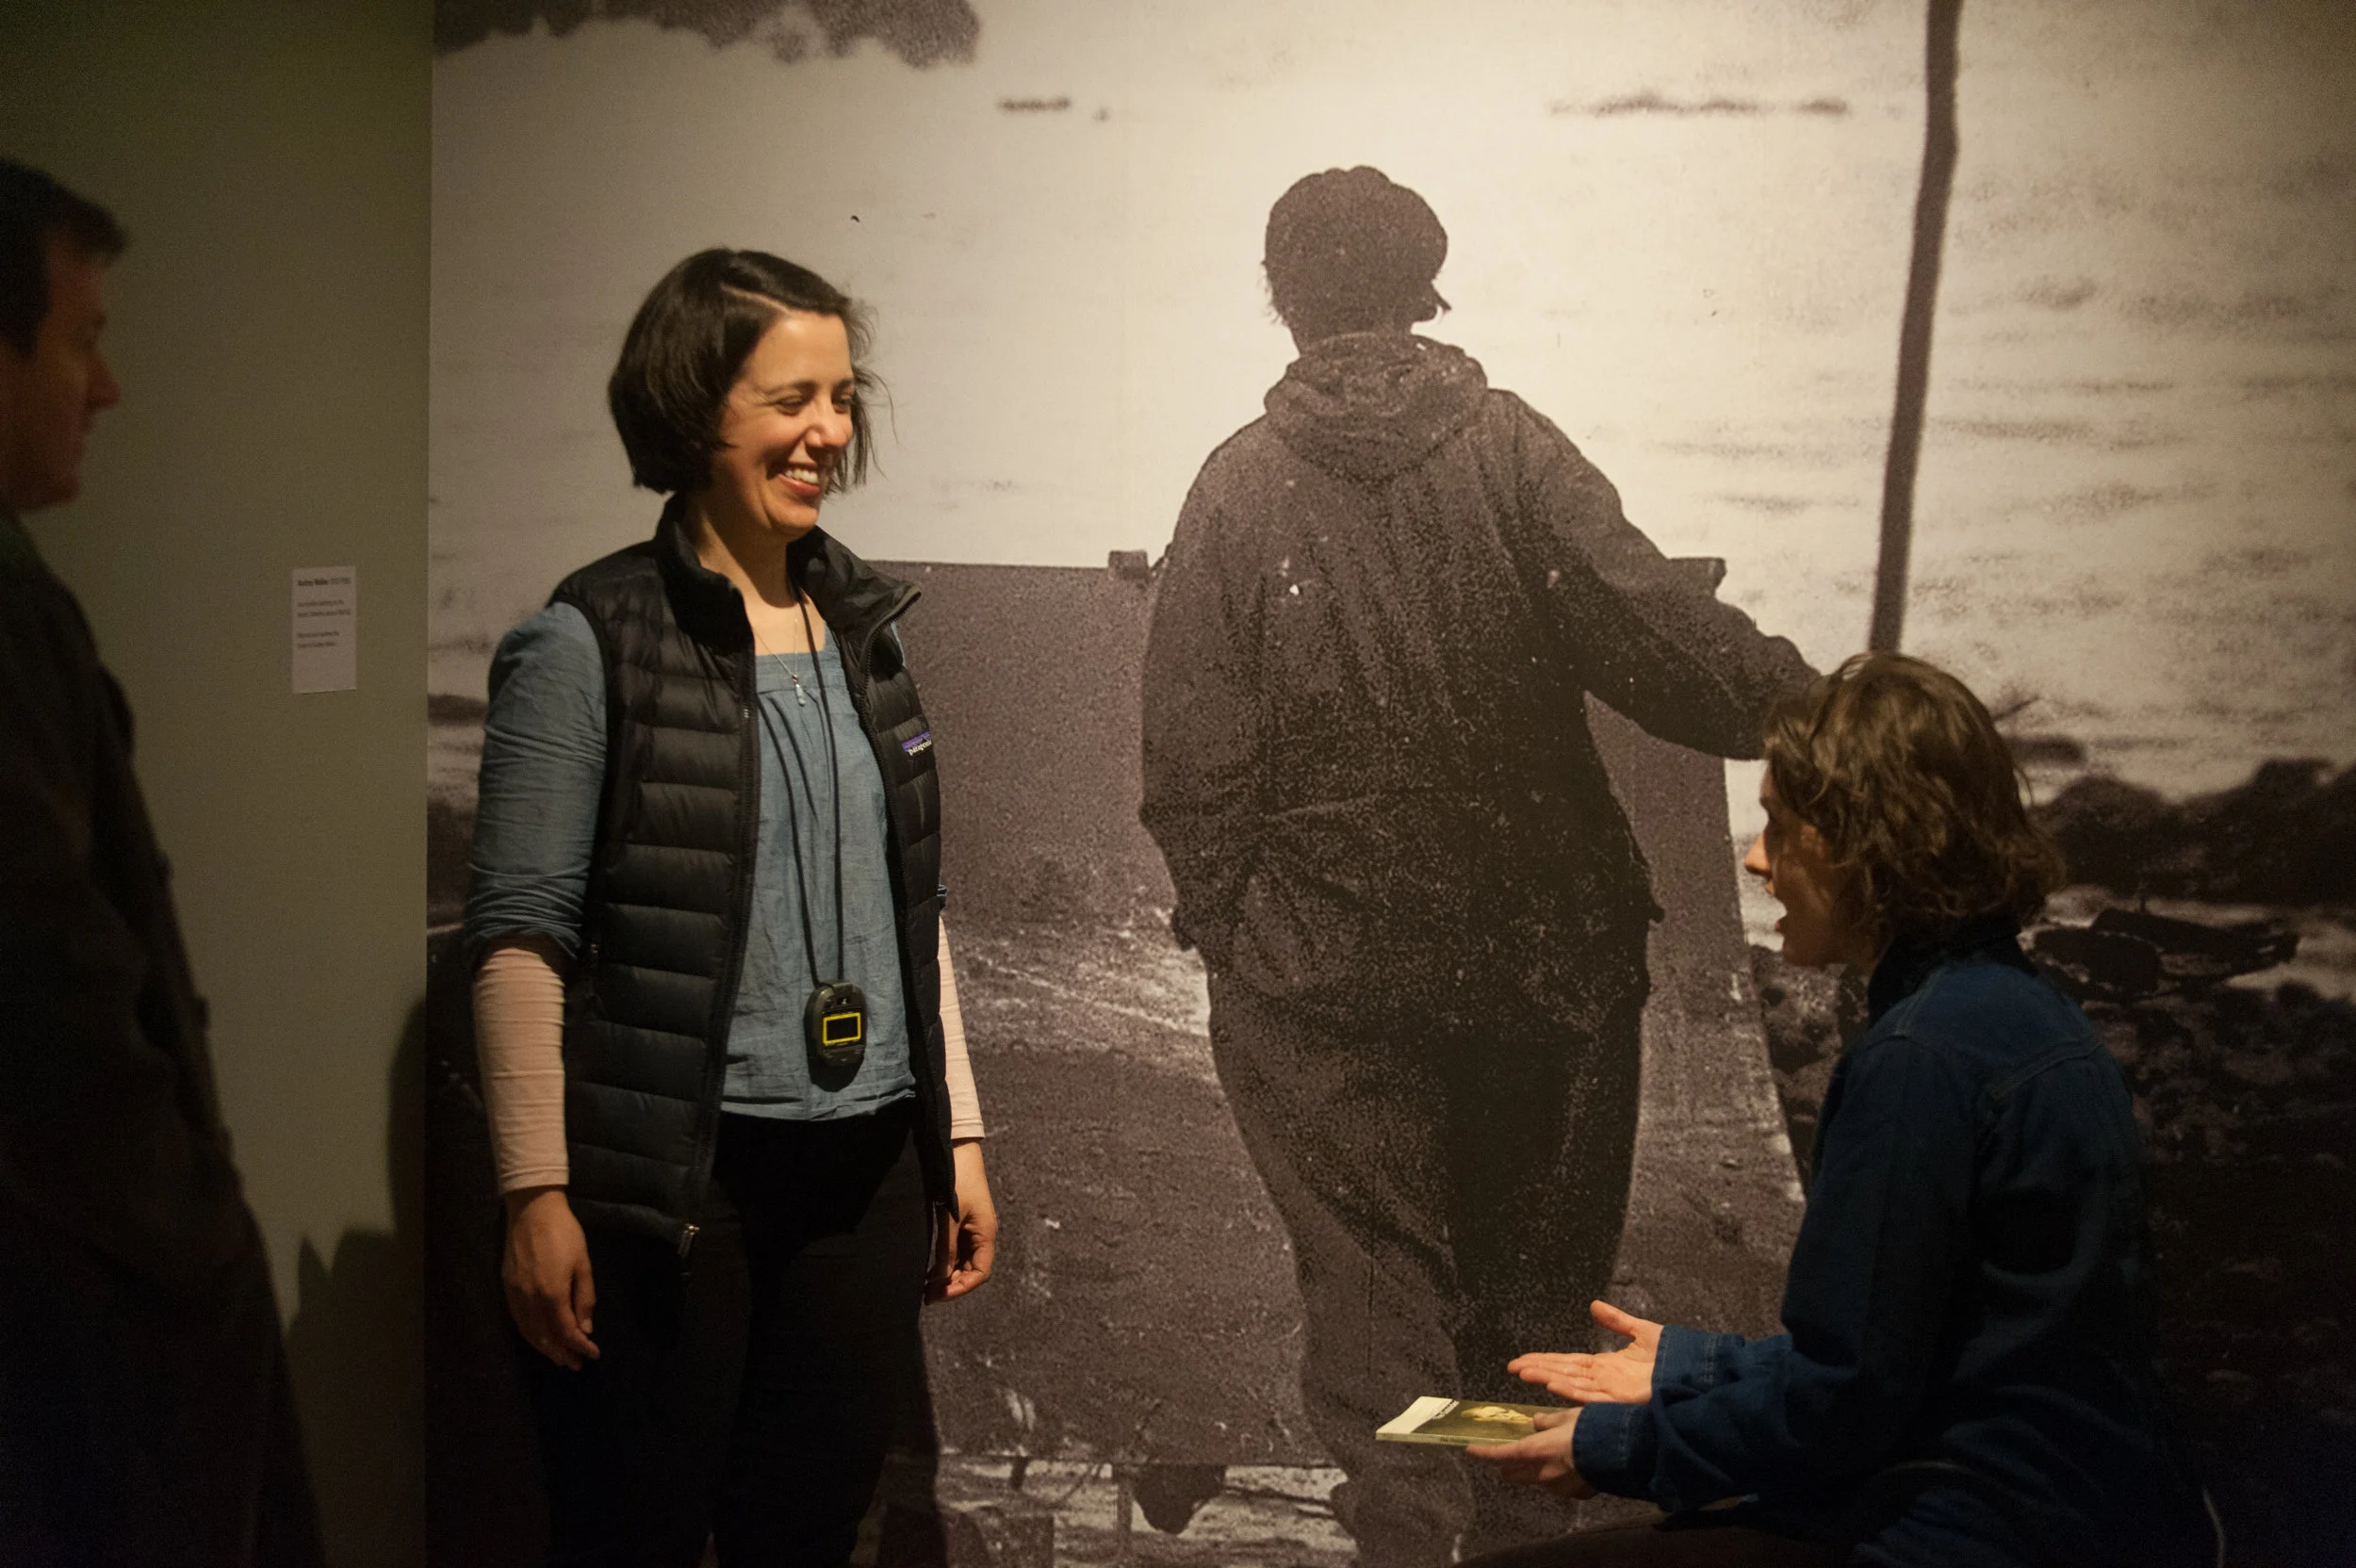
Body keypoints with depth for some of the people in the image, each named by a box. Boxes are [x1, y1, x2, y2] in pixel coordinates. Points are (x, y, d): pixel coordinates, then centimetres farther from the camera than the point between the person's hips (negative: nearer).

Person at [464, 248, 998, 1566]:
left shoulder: (865, 625, 11)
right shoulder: (590, 644, -7)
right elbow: (522, 937, -9)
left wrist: (960, 1135, 13)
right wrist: (538, 1194, -13)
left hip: (865, 1169, 5)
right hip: (669, 1173, -5)